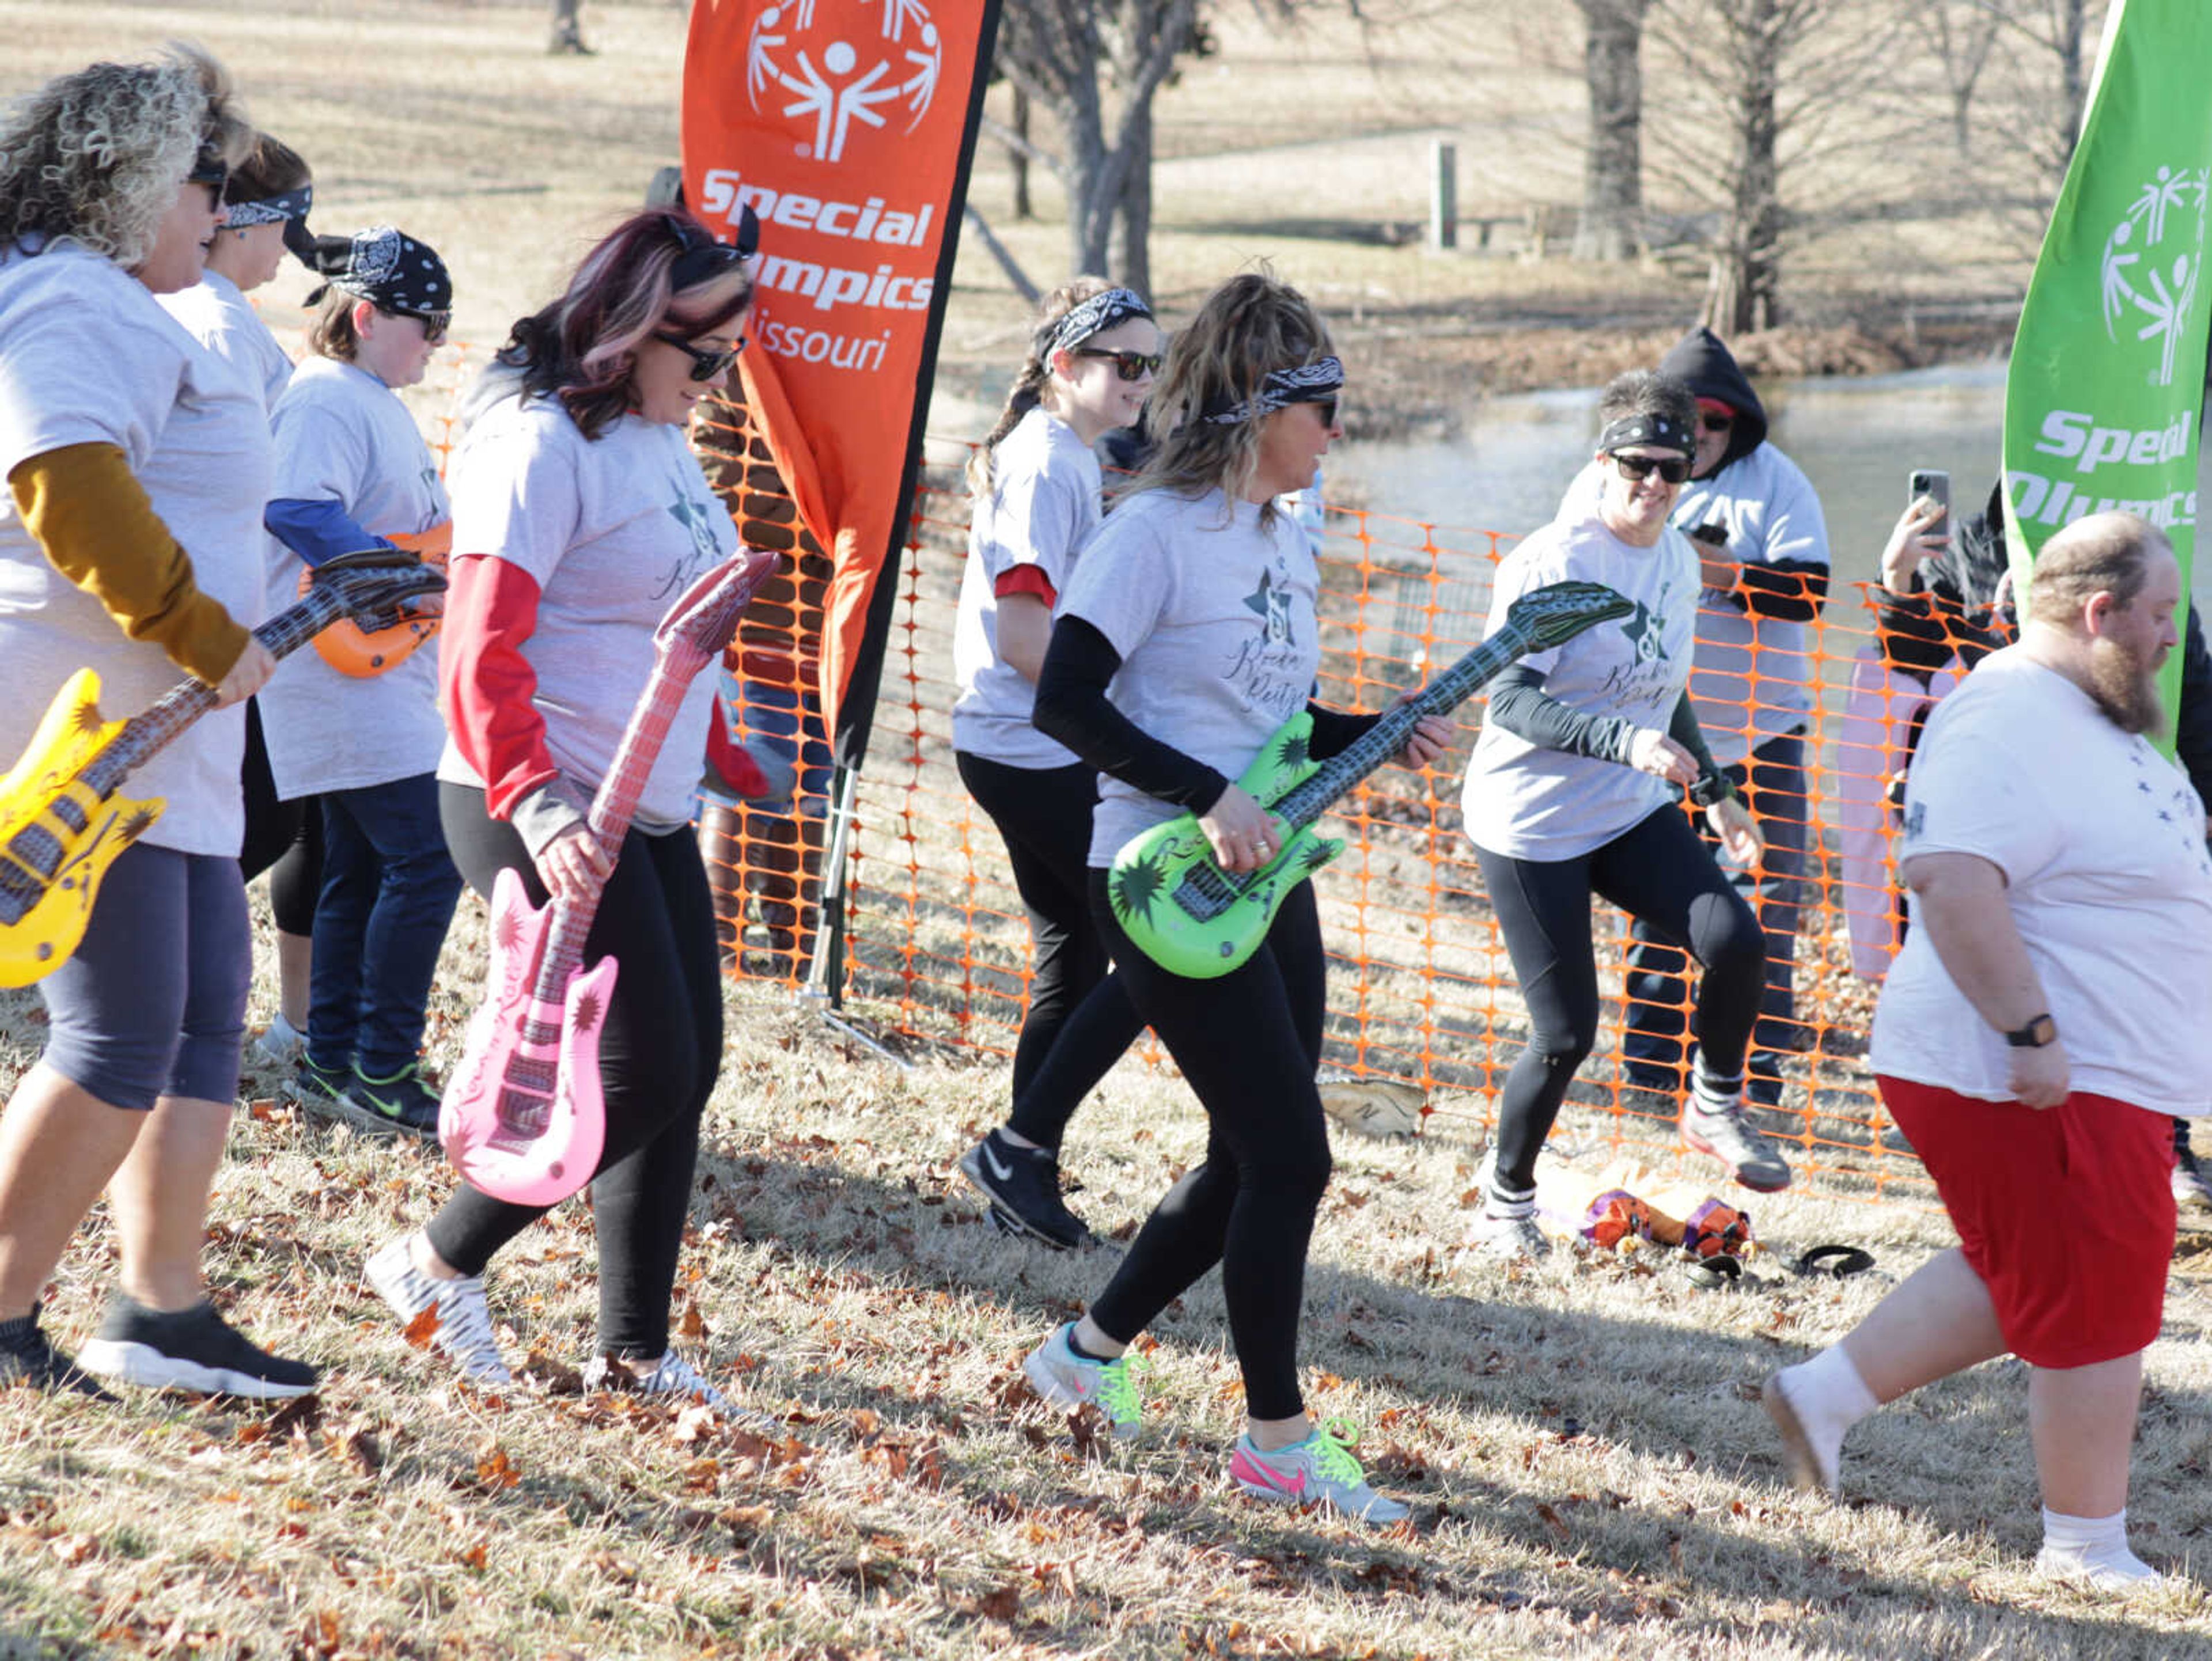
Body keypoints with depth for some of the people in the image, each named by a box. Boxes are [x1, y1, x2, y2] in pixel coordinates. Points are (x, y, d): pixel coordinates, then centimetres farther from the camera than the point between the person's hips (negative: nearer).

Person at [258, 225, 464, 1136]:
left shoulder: (376, 401, 18)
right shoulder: (325, 401, -15)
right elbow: (297, 512, -30)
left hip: (380, 679, 11)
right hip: (346, 686, -11)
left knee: (362, 872, 13)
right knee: (426, 861, -12)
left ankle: (332, 1064, 18)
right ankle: (382, 1075, -7)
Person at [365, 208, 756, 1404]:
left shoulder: (661, 439, 12)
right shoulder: (541, 442, -16)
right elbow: (481, 649, -23)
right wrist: (536, 807, -33)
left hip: (649, 811, 9)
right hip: (545, 812, -9)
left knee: (686, 1066, 8)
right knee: (645, 1073, -11)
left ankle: (633, 1349, 17)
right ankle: (442, 1263, 5)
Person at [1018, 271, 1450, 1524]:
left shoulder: (1288, 542, 13)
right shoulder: (1158, 531, -13)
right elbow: (1065, 702, -18)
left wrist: (1380, 740, 5)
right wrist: (1208, 799, -23)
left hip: (1270, 879, 9)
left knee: (1253, 1164, 11)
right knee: (1288, 1158, -10)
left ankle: (1093, 1349, 29)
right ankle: (1278, 1438, 0)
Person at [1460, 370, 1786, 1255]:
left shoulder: (1678, 560, 6)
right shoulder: (1553, 561, -18)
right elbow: (1511, 701, -25)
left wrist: (1715, 791, 24)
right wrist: (1628, 741, -37)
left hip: (1633, 816, 6)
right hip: (1530, 825, -6)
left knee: (1734, 938, -18)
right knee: (1566, 1036, -7)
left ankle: (1715, 1108, 7)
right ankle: (1504, 1198, 18)